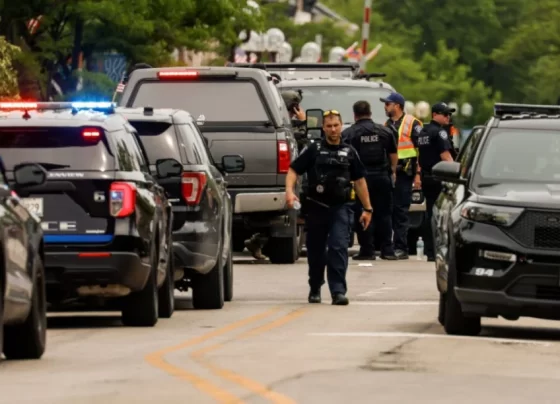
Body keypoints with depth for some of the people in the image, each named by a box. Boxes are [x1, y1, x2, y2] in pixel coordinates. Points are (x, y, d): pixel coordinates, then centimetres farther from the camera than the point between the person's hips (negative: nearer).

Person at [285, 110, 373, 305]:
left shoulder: (349, 152, 9)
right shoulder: (314, 150, 4)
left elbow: (359, 180, 14)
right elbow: (293, 170, -1)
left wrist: (367, 208, 12)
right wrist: (289, 190, -20)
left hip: (340, 207, 0)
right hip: (317, 207, 0)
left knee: (339, 248, -14)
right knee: (315, 250, 10)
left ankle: (338, 291, -17)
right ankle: (315, 289, 28)